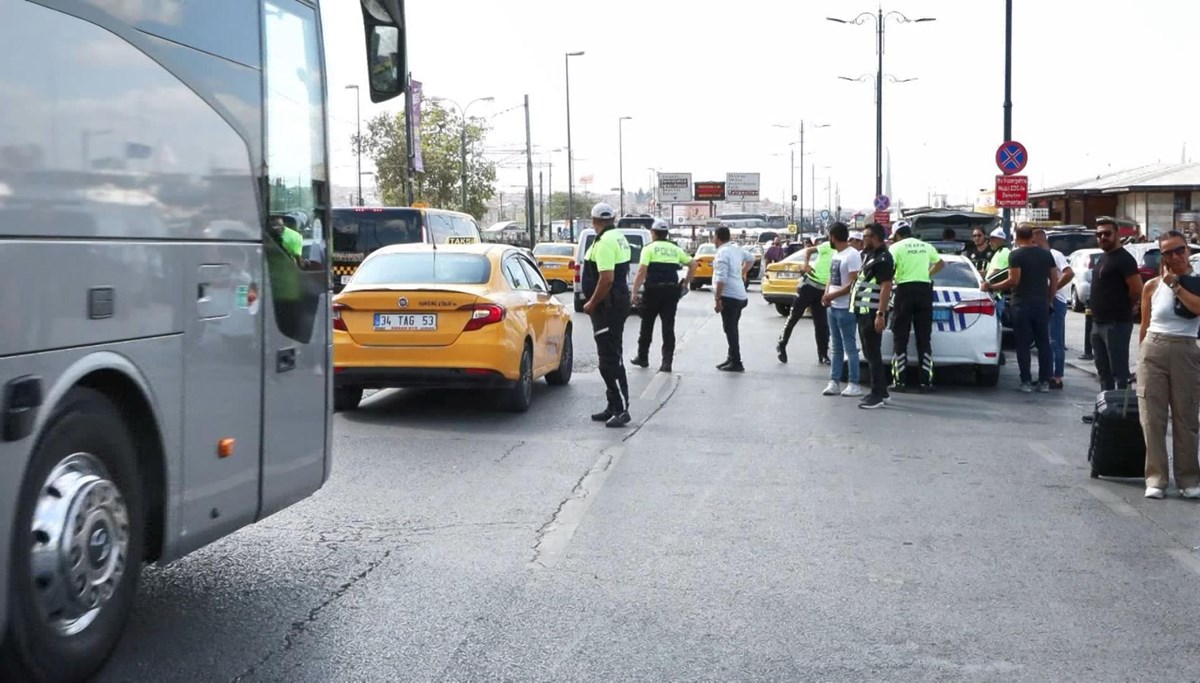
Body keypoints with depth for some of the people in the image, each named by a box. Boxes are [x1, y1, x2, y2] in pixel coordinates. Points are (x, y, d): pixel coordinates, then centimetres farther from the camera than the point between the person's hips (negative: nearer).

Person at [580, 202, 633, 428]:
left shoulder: (605, 242, -17)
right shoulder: (619, 238, 14)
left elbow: (606, 278, -25)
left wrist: (591, 304, -15)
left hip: (608, 306, -11)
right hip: (618, 302, 11)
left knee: (610, 359, -9)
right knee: (610, 357, 16)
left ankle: (621, 409, -9)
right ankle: (614, 407, 23)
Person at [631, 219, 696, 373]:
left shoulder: (649, 248, -3)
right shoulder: (675, 249, 11)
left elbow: (642, 272, -12)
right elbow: (693, 264, 10)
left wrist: (634, 292, -11)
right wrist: (686, 284, 15)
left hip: (654, 290, -3)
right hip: (672, 290, 3)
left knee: (647, 325, 12)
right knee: (668, 327, 3)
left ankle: (642, 357, 23)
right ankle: (667, 363, -4)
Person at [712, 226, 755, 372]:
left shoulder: (722, 252, -14)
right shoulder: (736, 249, 13)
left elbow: (721, 279, -21)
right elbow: (751, 258, 33)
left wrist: (717, 299, -19)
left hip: (729, 296, -9)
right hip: (740, 296, 9)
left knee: (730, 329, -7)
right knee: (732, 329, 16)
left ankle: (736, 363, -8)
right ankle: (732, 359, 22)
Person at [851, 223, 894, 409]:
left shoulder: (883, 258, -14)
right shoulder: (869, 254, 17)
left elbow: (886, 287, -20)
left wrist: (880, 314, -25)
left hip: (873, 312, -10)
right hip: (864, 311, 10)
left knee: (873, 354, -8)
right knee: (870, 353, 14)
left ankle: (877, 395, -4)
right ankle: (882, 392, 22)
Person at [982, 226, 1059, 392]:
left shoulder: (1016, 255, -7)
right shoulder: (1046, 254, 10)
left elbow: (1014, 280, -15)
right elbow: (1054, 279, 10)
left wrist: (991, 288, -8)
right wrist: (1050, 300, 18)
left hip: (1022, 304, -4)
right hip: (1041, 303, 5)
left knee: (1023, 344, -1)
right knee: (1043, 342, 8)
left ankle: (1026, 382, -3)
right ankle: (1044, 381, 8)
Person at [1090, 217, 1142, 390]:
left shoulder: (1123, 258, -14)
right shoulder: (1103, 257, 16)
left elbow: (1137, 288, -20)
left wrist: (1126, 307, -4)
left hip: (1117, 324, -10)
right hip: (1098, 322, 10)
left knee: (1119, 371, -7)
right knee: (1103, 370, 15)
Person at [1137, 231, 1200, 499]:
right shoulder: (1152, 286, 6)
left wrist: (1175, 285, -15)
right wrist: (1142, 355, 10)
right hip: (1153, 351, 1)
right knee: (1152, 418, 0)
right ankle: (1155, 478, 5)